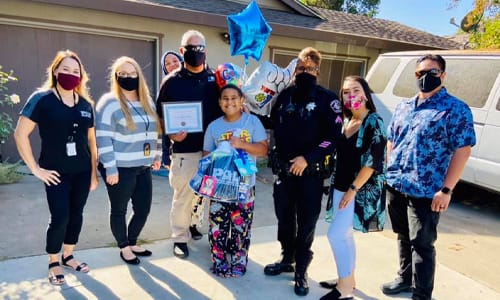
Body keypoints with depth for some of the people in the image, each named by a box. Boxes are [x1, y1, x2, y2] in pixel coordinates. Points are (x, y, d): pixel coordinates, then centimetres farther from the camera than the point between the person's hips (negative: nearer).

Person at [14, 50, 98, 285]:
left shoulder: (86, 104, 6)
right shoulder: (42, 99, -8)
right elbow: (20, 134, -10)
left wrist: (94, 172, 8)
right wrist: (35, 168, -11)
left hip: (82, 171, 5)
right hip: (56, 172, -4)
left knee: (76, 214, 12)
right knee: (59, 217, -2)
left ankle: (68, 256, 32)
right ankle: (53, 263, 20)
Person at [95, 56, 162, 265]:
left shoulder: (147, 102, 12)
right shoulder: (109, 103, -10)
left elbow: (153, 131, 21)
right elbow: (103, 138, -15)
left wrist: (156, 156, 18)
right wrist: (110, 167, -17)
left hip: (143, 167, 7)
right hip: (120, 168, -7)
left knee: (143, 208, 12)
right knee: (119, 210, 9)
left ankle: (132, 242, 34)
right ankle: (124, 248, 27)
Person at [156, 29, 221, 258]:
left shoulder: (214, 79, 7)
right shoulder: (172, 81, 0)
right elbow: (160, 114, 2)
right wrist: (171, 134, -14)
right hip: (184, 151, -2)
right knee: (183, 197, 6)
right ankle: (180, 238, 25)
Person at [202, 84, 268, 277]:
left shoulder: (253, 121, -3)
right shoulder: (213, 126, 3)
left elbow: (263, 149, -6)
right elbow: (207, 155, 7)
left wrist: (242, 144, -20)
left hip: (244, 185, -1)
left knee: (241, 227, 7)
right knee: (218, 226, 6)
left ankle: (238, 262, 25)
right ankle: (219, 262, 24)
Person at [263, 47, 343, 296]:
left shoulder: (327, 98, -5)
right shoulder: (285, 95, 9)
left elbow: (334, 136, -12)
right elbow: (273, 123, 19)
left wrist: (307, 158, -18)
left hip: (311, 172, -4)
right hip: (283, 170, 4)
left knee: (306, 223, 7)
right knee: (284, 219, 16)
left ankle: (301, 270, 24)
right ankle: (287, 259, 37)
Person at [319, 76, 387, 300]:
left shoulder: (374, 123, -13)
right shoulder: (346, 121, 9)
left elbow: (372, 161, -19)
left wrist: (353, 189, -19)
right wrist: (339, 186, 9)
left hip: (361, 191, -7)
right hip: (341, 187, 7)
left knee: (335, 235, -8)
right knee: (345, 235, 14)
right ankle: (347, 280, 31)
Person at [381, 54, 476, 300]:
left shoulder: (456, 109, -8)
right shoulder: (404, 106, 12)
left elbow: (463, 150, -13)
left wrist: (446, 189, -18)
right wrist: (389, 173, 11)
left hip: (425, 192, -6)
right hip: (395, 186, 6)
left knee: (421, 244, 3)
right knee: (403, 237, 20)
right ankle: (405, 278, 39)